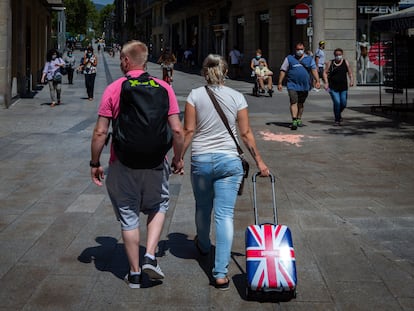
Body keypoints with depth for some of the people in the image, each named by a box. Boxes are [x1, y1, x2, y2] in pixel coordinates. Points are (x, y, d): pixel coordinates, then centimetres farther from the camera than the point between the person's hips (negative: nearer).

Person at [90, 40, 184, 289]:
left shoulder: (113, 89, -5)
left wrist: (95, 163, 5)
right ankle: (150, 256, 8)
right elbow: (177, 130, -5)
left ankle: (135, 273, 19)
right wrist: (178, 158, 9)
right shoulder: (163, 88, -2)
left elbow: (100, 132, -6)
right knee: (158, 207, 23)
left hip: (122, 164, -1)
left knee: (129, 217, 12)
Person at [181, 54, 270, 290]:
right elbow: (246, 133, 1)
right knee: (225, 214, -2)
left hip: (201, 160, 1)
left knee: (203, 207, 23)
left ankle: (204, 245, 50)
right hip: (229, 160, 0)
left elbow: (189, 131, -5)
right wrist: (259, 160, 9)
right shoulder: (237, 97, 0)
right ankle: (221, 273, -7)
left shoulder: (195, 95, -3)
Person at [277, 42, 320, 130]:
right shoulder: (289, 59, 5)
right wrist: (280, 83, -1)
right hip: (292, 85, -3)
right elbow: (283, 71, 4)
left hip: (304, 86, 3)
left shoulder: (309, 59, 10)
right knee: (293, 102, -14)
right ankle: (294, 121, -20)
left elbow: (314, 70, 5)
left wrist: (317, 81, -8)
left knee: (300, 103, 14)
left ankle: (299, 119, 27)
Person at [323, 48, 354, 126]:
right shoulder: (330, 63, 3)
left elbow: (350, 73, 7)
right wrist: (326, 82, -8)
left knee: (343, 103, 2)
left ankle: (339, 113, 36)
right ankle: (337, 120, 1)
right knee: (337, 102, -13)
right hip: (333, 87, -2)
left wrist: (351, 80, -10)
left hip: (343, 87, 2)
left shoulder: (345, 62, 6)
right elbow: (325, 73, 4)